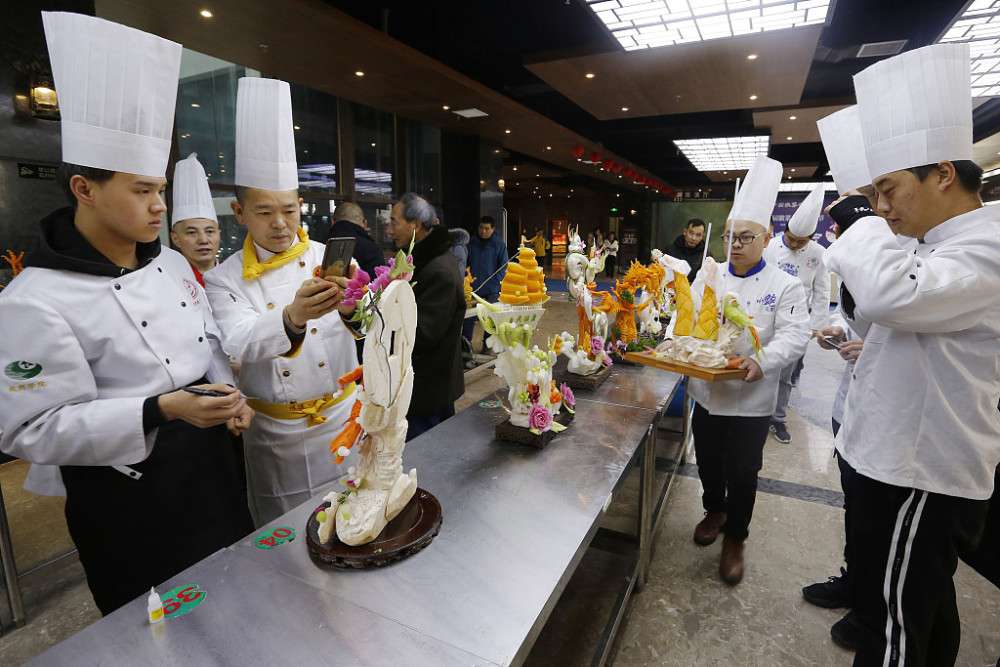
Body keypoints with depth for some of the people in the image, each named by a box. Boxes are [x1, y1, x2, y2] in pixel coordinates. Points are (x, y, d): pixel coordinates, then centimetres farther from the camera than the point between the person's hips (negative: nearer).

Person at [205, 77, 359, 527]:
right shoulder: (224, 280, -3)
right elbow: (240, 345, -22)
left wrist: (352, 308, -42)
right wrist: (292, 319, -43)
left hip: (342, 420, 1)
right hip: (275, 435, 0)